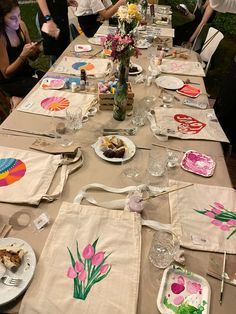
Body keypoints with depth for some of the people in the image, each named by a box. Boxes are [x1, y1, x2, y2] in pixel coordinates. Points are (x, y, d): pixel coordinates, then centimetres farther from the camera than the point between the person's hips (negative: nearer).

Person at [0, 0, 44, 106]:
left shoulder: (21, 25, -2)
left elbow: (32, 57, 7)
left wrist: (36, 50, -16)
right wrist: (23, 55, -29)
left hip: (27, 71, 7)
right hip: (10, 82, -7)